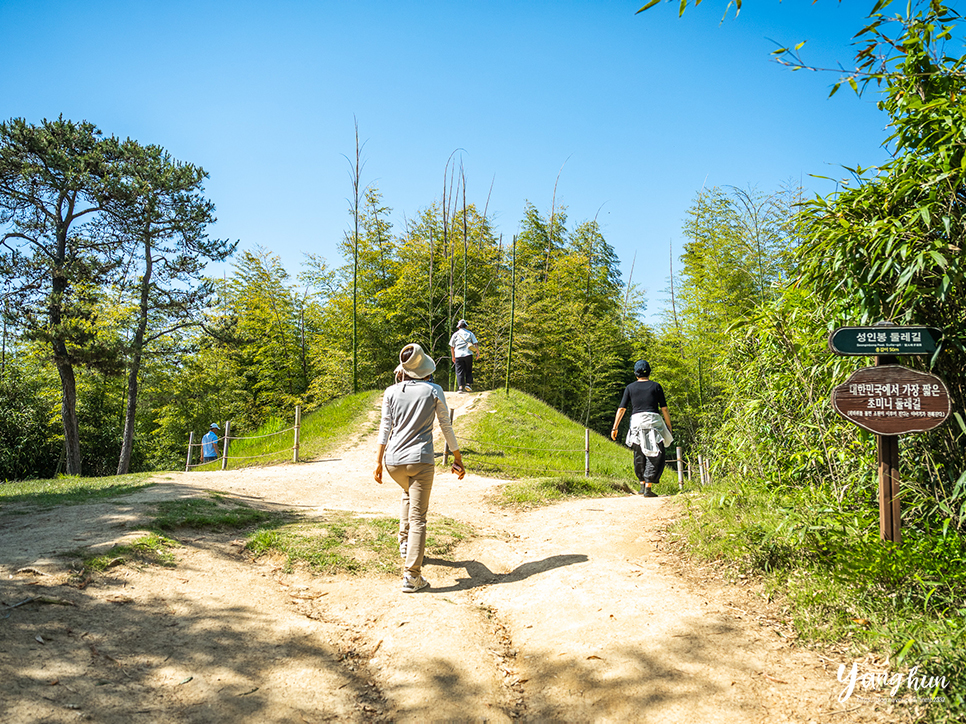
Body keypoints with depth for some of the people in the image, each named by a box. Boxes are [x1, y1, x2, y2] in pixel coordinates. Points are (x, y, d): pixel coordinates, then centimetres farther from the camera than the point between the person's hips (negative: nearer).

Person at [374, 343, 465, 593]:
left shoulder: (391, 391, 6)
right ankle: (412, 576, -4)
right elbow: (446, 426, 5)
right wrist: (457, 458, 14)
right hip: (420, 460, -3)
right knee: (418, 518, -1)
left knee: (408, 493, 34)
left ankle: (405, 545, 34)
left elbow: (385, 428, 4)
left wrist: (378, 461, 8)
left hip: (393, 461, 4)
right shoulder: (434, 390, 1)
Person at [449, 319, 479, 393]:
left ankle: (460, 387, -8)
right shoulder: (470, 333, 10)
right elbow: (475, 344, 2)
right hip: (468, 354, 0)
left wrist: (453, 357, 20)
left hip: (458, 355, 0)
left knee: (459, 371, 1)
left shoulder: (455, 334, 11)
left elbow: (452, 347, 13)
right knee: (468, 370, 11)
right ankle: (468, 384, -3)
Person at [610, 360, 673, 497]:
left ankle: (642, 484, 18)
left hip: (636, 421, 2)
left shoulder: (630, 388, 9)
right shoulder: (656, 386, 7)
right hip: (653, 421, -2)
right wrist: (669, 425, 11)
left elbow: (621, 409, 4)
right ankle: (648, 487, -8)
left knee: (639, 455, 16)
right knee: (655, 456, 0)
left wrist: (615, 428, 6)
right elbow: (664, 408, 3)